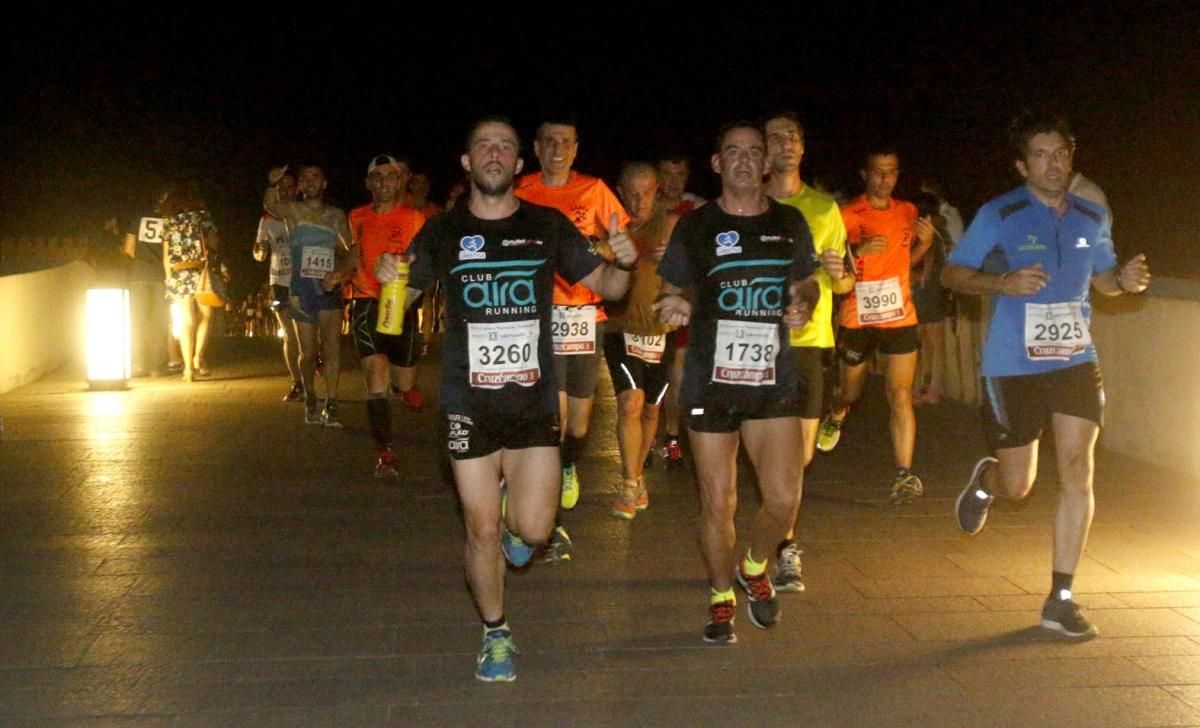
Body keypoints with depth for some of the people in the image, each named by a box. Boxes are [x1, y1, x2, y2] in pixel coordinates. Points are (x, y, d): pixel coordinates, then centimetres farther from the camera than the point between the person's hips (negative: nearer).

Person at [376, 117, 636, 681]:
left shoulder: (547, 226, 2)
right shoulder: (443, 232, 1)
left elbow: (605, 286, 7)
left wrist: (624, 263, -16)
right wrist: (388, 280, -16)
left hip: (535, 401, 1)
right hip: (470, 404, 0)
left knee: (533, 530, -4)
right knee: (483, 531, 3)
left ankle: (514, 514, 33)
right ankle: (495, 635, 25)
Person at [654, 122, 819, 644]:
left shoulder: (791, 224, 8)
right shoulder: (695, 226, 2)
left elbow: (807, 283, 20)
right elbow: (674, 290, 8)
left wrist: (803, 305, -3)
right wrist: (676, 306, -15)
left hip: (774, 378, 2)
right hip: (710, 380, -1)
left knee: (784, 499, -4)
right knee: (718, 502, 2)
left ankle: (754, 568, 28)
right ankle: (721, 597, 24)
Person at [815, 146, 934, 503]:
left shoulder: (908, 212, 7)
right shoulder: (847, 214, -6)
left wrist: (925, 241, 1)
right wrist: (858, 250, -25)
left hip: (900, 316, 2)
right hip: (857, 318, -2)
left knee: (901, 396, -9)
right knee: (852, 392, 16)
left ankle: (904, 475, -10)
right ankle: (835, 418, 52)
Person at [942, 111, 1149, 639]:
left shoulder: (1092, 218, 6)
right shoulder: (999, 215, -7)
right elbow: (952, 273, -2)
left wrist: (1126, 279, -5)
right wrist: (1004, 282, -20)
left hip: (1075, 361, 3)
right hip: (1012, 366, -3)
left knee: (1077, 471, -8)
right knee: (1017, 485, 5)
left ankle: (1061, 599, 1)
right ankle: (986, 480, 45)